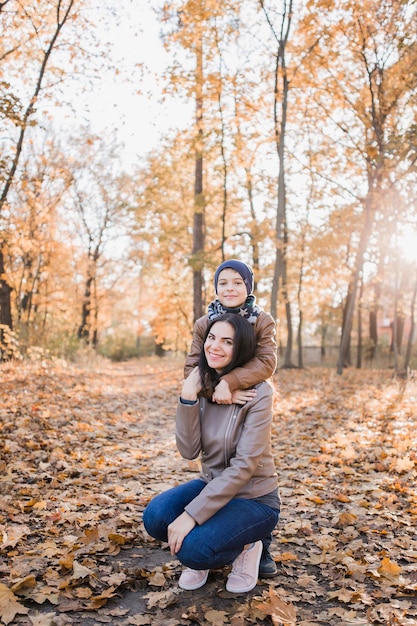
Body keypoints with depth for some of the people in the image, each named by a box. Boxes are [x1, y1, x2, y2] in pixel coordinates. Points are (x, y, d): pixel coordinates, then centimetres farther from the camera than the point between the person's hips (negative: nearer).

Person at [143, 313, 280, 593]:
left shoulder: (258, 393, -20)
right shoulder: (202, 385, -4)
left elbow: (244, 466, -25)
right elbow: (189, 451, -11)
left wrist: (192, 514, -28)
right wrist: (188, 398, -24)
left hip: (254, 498, -5)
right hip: (212, 485, 5)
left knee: (193, 548, -27)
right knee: (155, 517, -21)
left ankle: (245, 549, 5)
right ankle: (200, 557, 10)